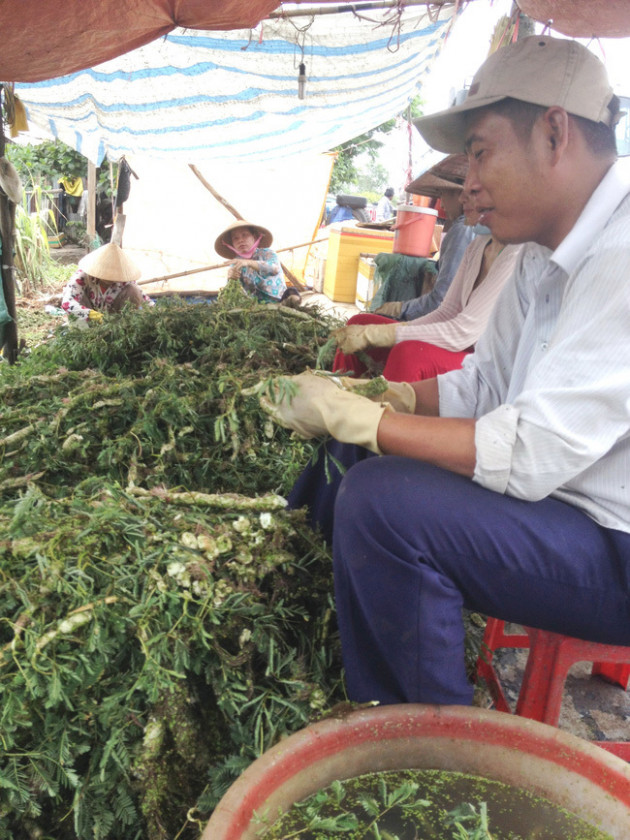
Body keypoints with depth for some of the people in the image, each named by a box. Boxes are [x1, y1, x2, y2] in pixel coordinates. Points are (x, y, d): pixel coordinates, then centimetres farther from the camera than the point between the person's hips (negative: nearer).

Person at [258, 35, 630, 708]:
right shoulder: (543, 254, 8)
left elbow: (529, 454, -29)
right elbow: (482, 385, 11)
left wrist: (347, 415, -22)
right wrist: (369, 396, -4)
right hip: (553, 497, 9)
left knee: (380, 500, -26)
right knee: (346, 459, 7)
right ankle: (377, 714, 17)